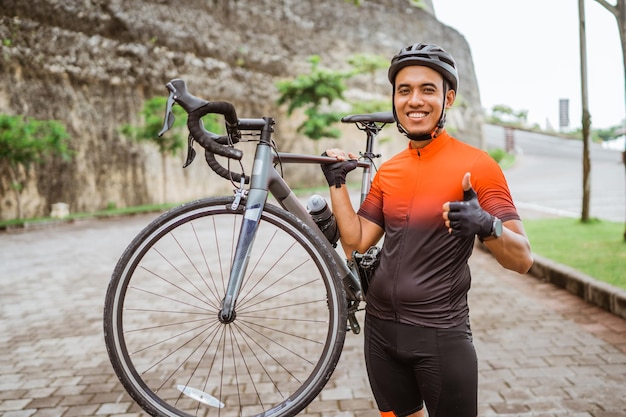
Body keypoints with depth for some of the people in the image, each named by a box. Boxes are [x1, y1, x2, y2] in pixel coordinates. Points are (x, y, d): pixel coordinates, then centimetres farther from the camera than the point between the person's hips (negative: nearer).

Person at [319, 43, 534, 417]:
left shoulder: (477, 165, -11)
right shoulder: (388, 171, 6)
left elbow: (523, 259, -13)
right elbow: (356, 242, 6)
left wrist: (487, 226, -32)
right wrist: (337, 184, 0)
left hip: (441, 334, -5)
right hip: (381, 328, 6)